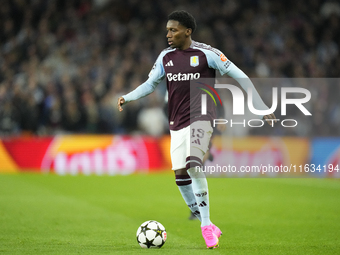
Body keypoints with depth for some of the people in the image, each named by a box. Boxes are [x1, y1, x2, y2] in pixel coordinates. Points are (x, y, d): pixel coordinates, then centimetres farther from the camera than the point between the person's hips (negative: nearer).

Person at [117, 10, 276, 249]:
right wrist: (127, 97, 2)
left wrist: (261, 105, -8)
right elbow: (150, 84, 19)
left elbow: (239, 75, -5)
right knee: (180, 174, 2)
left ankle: (206, 225, -19)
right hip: (177, 124, 6)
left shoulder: (206, 54, -7)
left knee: (193, 164, -27)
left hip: (201, 119, -6)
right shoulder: (166, 57, 9)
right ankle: (208, 226, 17)